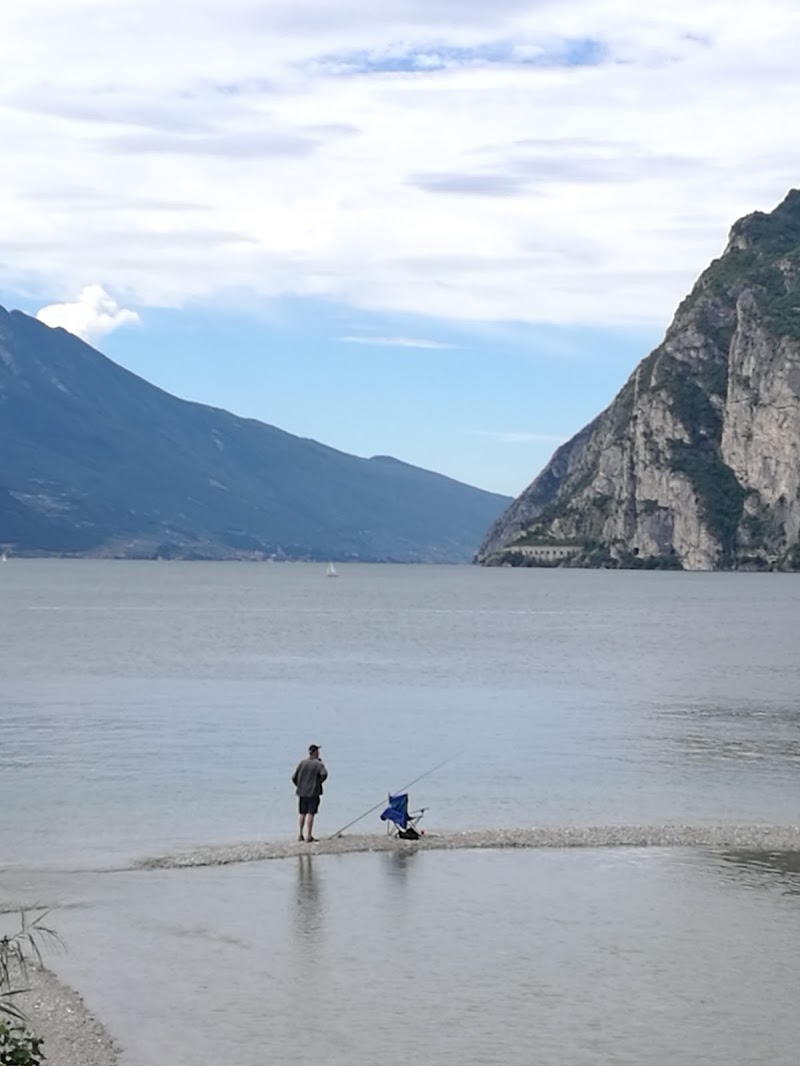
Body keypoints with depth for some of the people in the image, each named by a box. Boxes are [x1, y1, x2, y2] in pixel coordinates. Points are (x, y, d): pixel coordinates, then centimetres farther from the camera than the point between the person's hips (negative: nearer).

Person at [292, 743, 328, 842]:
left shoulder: (302, 763, 4)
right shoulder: (318, 763, -7)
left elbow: (294, 777, 1)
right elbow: (324, 774, -24)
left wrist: (299, 786, 13)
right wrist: (319, 782, -7)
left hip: (302, 792, 4)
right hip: (313, 793, -4)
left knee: (302, 813, 14)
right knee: (310, 813, -2)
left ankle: (300, 834, 16)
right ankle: (308, 835, -3)